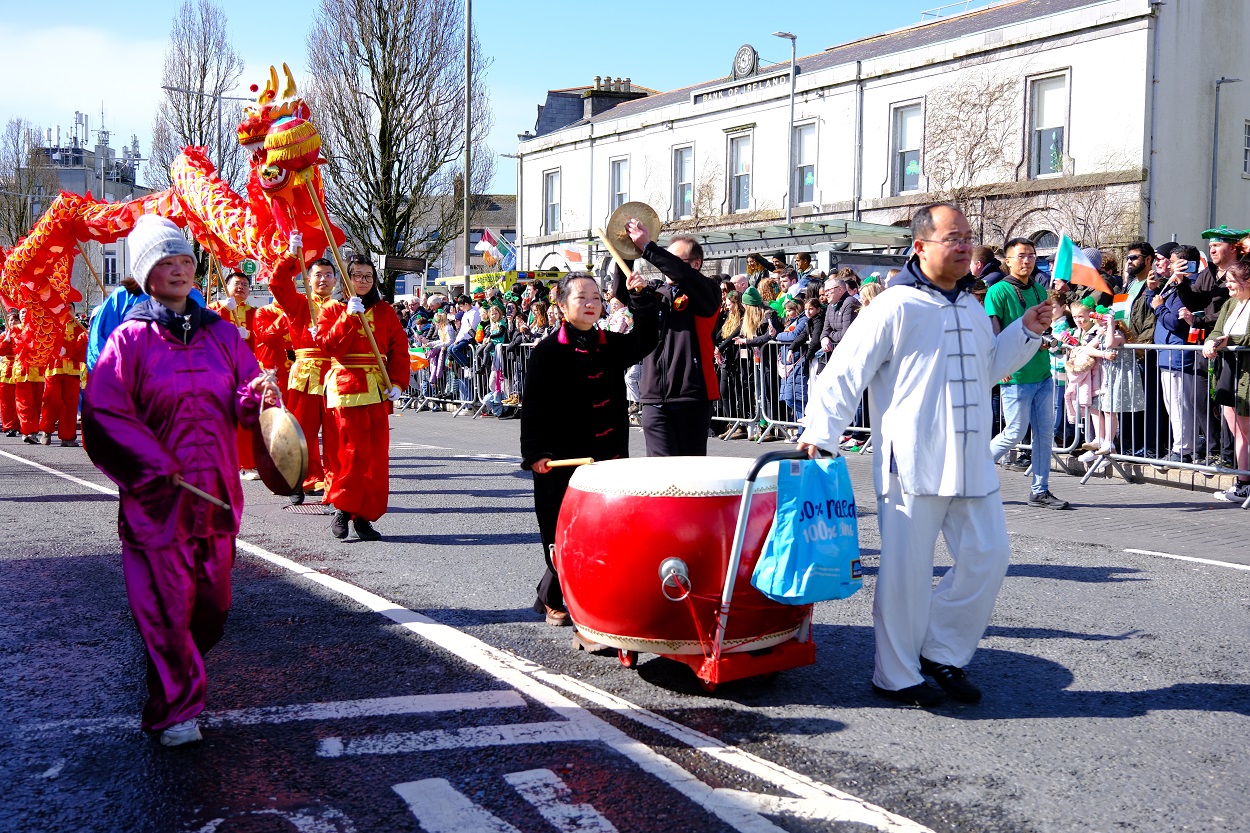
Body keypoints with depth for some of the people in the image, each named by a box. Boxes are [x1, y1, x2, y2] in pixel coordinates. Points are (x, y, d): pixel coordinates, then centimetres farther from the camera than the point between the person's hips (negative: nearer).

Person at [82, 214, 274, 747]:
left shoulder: (221, 333, 10)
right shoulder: (130, 339, -3)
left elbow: (246, 398, 9)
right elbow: (103, 411, -10)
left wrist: (257, 396, -15)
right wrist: (155, 464, -16)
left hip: (217, 490, 4)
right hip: (157, 494, -4)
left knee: (211, 598, 10)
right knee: (166, 601, -1)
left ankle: (185, 668, 38)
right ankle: (175, 708, 12)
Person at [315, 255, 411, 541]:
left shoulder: (385, 311, 13)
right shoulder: (333, 309, 6)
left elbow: (399, 349, 8)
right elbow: (328, 345, -9)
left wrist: (397, 382, -5)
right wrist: (349, 317, -16)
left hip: (379, 390, 3)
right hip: (346, 386, -3)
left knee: (377, 454, 1)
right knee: (353, 450, -10)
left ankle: (364, 516, 7)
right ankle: (343, 510, 4)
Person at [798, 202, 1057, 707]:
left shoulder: (972, 309, 16)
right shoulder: (895, 307, -8)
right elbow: (845, 372, -9)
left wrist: (1027, 331, 18)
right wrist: (821, 433, -14)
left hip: (972, 464, 7)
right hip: (912, 465, -7)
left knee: (988, 556, 8)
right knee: (907, 571, 0)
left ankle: (942, 653, 24)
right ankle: (896, 676, 16)